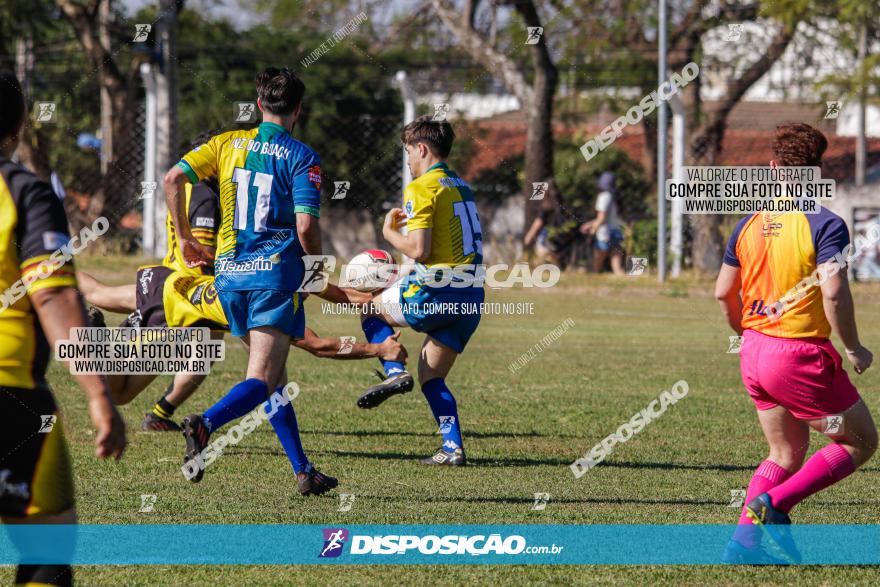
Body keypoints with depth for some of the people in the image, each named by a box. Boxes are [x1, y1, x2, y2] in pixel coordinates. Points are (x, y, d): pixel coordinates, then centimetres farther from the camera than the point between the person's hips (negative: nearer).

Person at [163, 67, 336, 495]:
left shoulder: (228, 144, 8)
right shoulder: (302, 157, -4)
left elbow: (174, 178, -2)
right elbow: (306, 226, -14)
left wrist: (184, 237, 10)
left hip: (229, 272, 5)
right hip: (275, 273, -5)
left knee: (274, 378, 15)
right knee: (262, 380, -10)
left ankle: (303, 471, 16)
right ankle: (206, 424, -36)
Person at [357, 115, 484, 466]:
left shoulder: (422, 188, -9)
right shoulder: (461, 186, 18)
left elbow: (419, 250, -16)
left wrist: (390, 233, 3)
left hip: (436, 291, -8)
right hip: (471, 294, 8)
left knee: (372, 309, 18)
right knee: (431, 375, 14)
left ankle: (394, 372, -3)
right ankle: (452, 448, 1)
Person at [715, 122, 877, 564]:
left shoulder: (749, 226, 6)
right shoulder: (825, 225, -14)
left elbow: (724, 292, 11)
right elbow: (833, 292, -24)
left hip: (754, 353, 7)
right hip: (801, 356, -7)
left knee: (786, 453, 20)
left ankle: (744, 538, 7)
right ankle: (773, 504, -5)